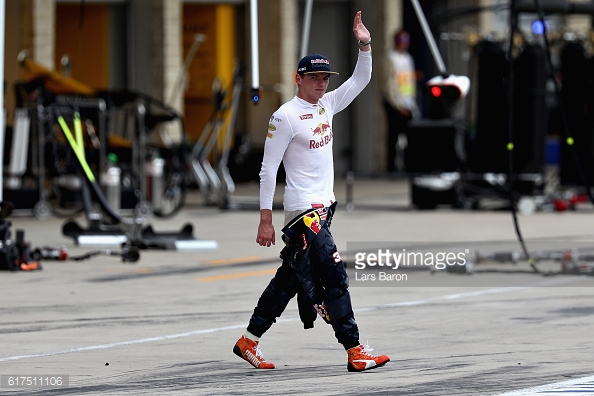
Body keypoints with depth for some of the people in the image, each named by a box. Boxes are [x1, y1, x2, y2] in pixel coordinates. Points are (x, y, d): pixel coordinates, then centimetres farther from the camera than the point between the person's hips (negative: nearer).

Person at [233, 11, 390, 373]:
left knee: (291, 276, 12)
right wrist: (266, 219, -14)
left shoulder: (327, 104, 11)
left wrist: (365, 46, -2)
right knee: (333, 275, -12)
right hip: (303, 209, -9)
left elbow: (361, 80, 16)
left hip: (324, 205, 9)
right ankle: (355, 352, -12)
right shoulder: (286, 116, -11)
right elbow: (268, 169, -11)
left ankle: (249, 341, 20)